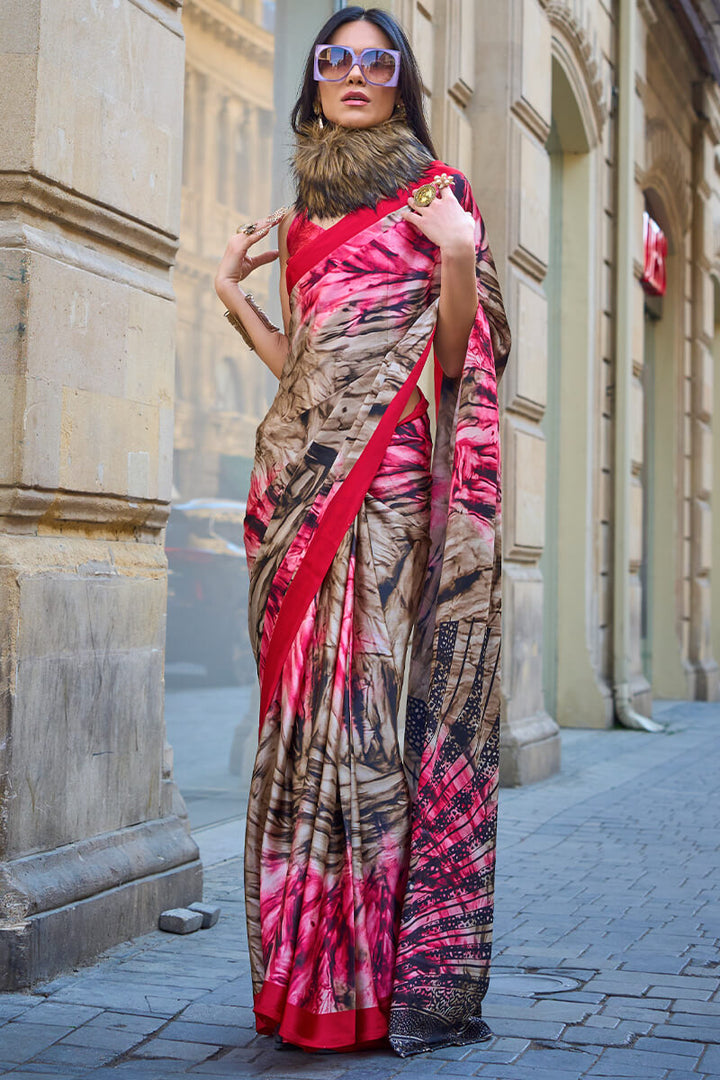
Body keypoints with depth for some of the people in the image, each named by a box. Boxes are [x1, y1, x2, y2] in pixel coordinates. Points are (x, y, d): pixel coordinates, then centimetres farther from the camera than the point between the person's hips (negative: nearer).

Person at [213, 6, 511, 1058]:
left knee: (369, 693, -11)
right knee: (302, 697, 1)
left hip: (386, 469, -5)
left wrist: (458, 259, -17)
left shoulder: (435, 192, 6)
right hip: (299, 470, 5)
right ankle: (308, 967, 7)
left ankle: (386, 967, -5)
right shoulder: (305, 212, 21)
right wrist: (235, 295, 16)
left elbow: (457, 356, -2)